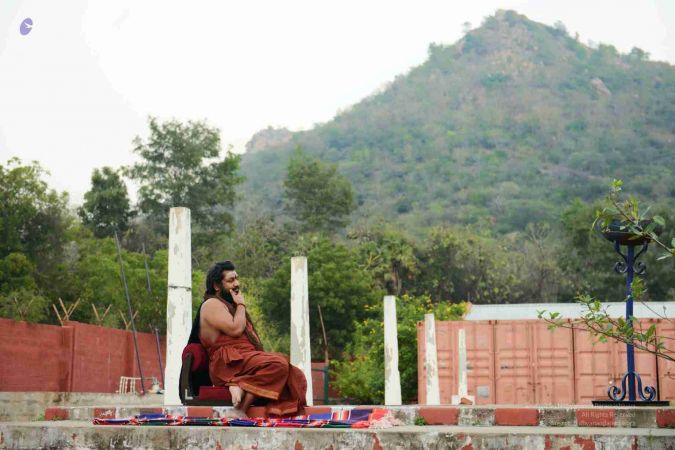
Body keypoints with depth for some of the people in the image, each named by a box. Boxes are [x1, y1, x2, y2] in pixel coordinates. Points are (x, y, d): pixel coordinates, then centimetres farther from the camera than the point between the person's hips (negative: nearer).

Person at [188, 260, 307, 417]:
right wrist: (241, 304, 1)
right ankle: (241, 409, -33)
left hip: (246, 359, 9)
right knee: (278, 364, -33)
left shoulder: (230, 305, 30)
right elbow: (235, 329, -14)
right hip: (228, 364, -9)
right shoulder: (212, 304, 1)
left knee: (297, 377, -13)